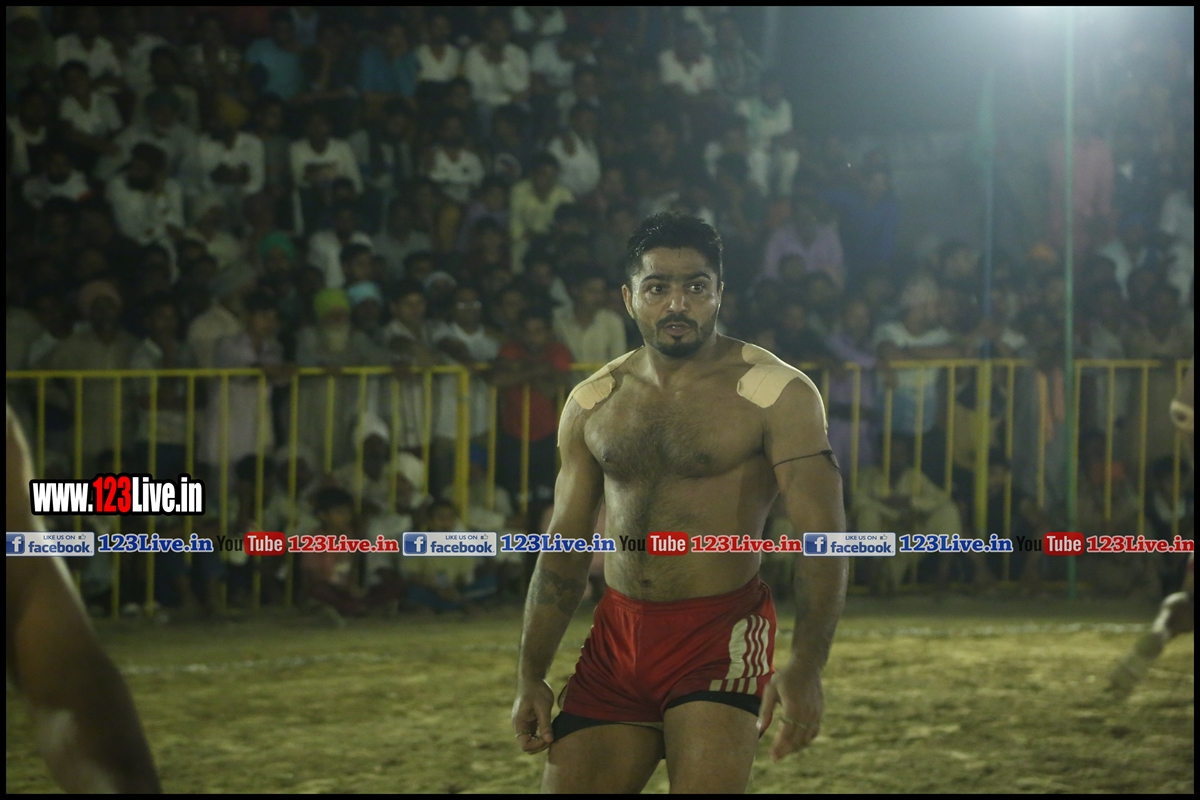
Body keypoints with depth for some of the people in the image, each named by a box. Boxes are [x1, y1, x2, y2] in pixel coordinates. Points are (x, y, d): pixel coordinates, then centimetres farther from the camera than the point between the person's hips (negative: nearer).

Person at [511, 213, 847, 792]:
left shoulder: (774, 393, -6)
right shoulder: (591, 405, 10)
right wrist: (530, 677, 8)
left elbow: (821, 535, -12)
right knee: (566, 786, 0)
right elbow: (565, 547, 15)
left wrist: (806, 665, -25)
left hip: (721, 635, -5)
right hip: (617, 634, 5)